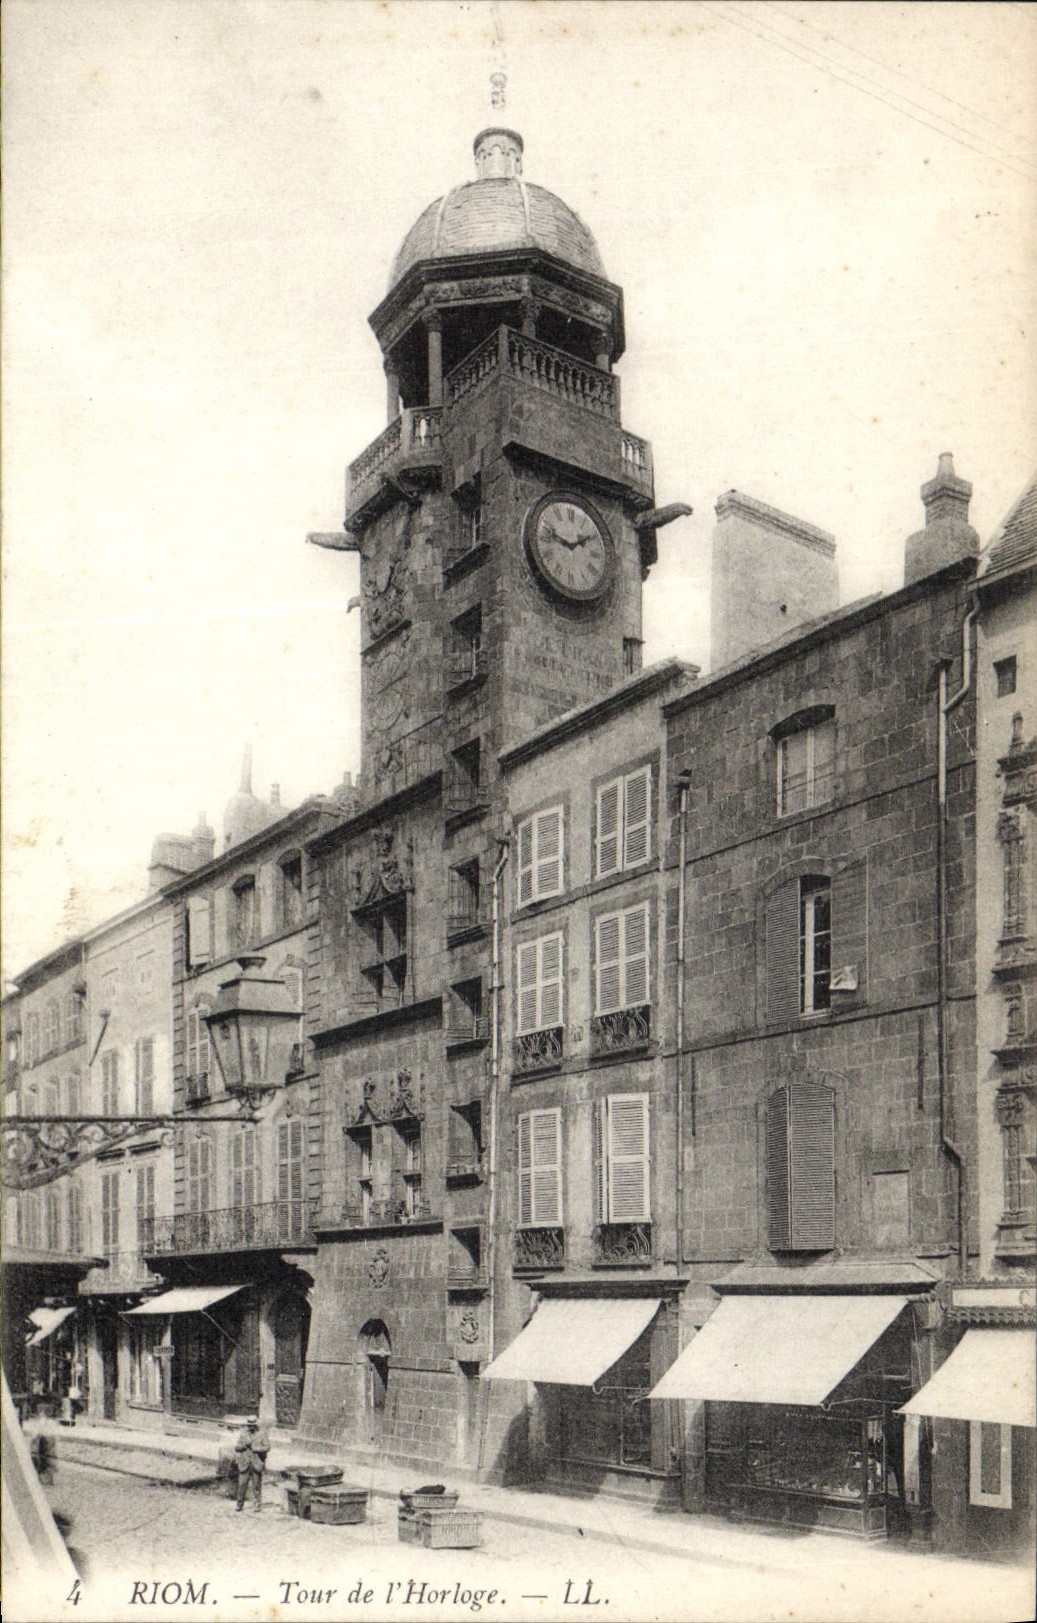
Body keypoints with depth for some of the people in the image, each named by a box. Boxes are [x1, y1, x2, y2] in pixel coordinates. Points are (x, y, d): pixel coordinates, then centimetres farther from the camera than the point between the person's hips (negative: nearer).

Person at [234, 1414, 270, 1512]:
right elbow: (237, 1447, 10)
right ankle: (240, 1504, 10)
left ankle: (257, 1504, 14)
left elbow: (267, 1447, -4)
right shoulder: (242, 1433, 8)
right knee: (242, 1484, -1)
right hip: (244, 1463, 2)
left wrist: (256, 1448, -18)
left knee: (257, 1485, 3)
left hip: (257, 1463, -2)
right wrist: (243, 1446, -11)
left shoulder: (262, 1433, -1)